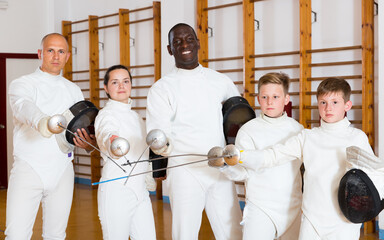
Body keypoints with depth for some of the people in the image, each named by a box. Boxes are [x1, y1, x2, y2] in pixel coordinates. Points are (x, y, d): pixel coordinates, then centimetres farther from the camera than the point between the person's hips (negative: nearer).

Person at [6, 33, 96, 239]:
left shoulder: (73, 90, 12)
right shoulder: (22, 84, -3)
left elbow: (84, 127, 7)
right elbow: (24, 107, -26)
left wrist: (87, 143, -18)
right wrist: (41, 122, -49)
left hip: (62, 170, 4)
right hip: (28, 170, -4)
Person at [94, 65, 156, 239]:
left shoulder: (134, 115, 15)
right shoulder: (106, 114, -11)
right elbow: (106, 132, -36)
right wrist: (112, 142, -57)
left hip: (140, 190, 7)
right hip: (116, 190, -7)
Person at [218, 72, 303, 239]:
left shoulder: (297, 128, 5)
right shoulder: (248, 130, -6)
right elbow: (242, 172, -11)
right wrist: (224, 164, -29)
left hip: (293, 206, 4)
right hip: (259, 208, -4)